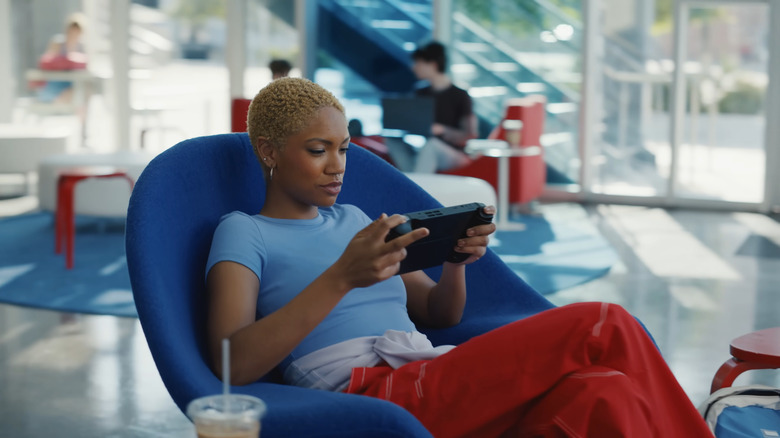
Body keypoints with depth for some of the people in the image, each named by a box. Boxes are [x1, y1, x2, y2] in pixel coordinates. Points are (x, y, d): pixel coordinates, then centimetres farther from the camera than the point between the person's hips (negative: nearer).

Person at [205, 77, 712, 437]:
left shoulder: (351, 218, 28)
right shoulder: (243, 233, 9)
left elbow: (441, 313, 29)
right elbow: (234, 364, -10)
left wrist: (457, 261, 5)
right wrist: (343, 276, -19)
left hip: (436, 385, 6)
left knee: (602, 396, -27)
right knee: (603, 327, -20)